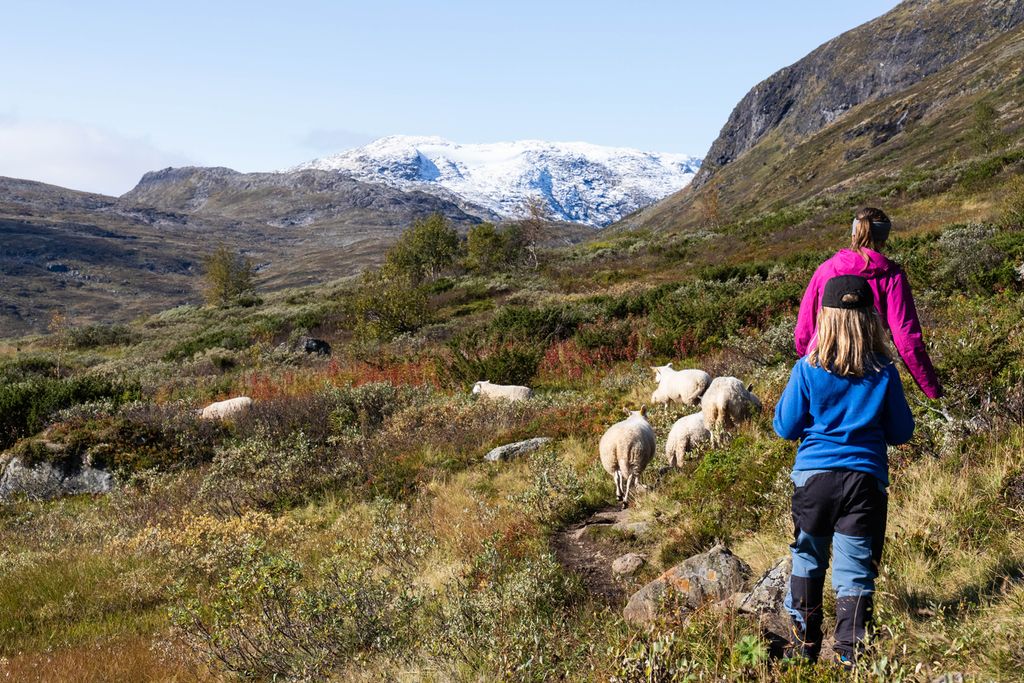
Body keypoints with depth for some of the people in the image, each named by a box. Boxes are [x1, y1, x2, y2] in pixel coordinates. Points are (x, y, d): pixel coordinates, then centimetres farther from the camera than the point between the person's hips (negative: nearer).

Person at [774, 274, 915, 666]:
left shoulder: (807, 369, -7)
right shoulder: (884, 373, -4)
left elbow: (785, 428, -1)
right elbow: (902, 432, 5)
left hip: (813, 476, 0)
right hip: (865, 480, 0)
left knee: (808, 561, 17)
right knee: (855, 572, 5)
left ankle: (804, 645, 25)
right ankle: (850, 655, 5)